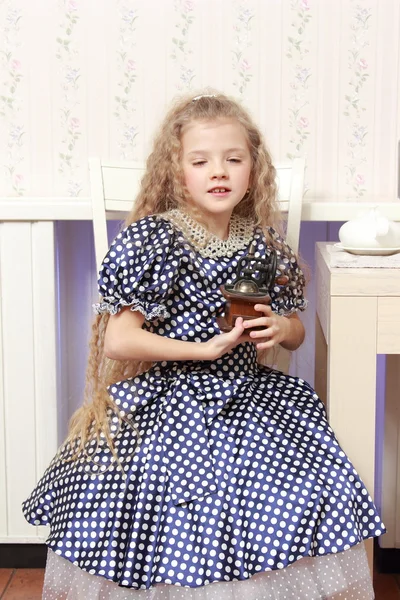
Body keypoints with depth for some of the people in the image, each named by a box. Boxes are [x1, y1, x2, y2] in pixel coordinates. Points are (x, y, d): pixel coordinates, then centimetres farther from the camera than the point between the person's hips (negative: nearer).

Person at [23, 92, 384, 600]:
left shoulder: (262, 243, 5)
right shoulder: (151, 240, -9)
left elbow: (295, 332, 18)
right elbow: (117, 342, -14)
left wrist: (279, 329, -7)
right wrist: (208, 349, -16)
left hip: (249, 395, 5)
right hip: (170, 402, -4)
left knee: (319, 494, -11)